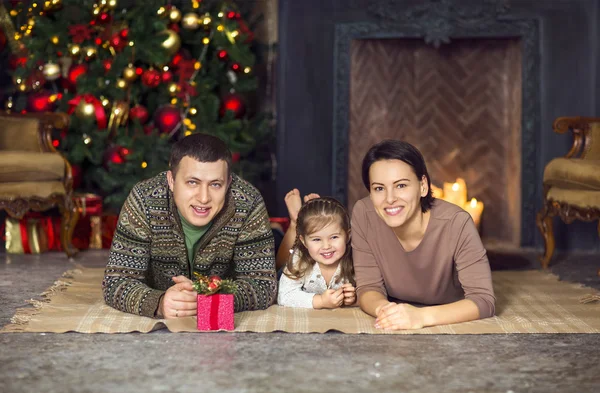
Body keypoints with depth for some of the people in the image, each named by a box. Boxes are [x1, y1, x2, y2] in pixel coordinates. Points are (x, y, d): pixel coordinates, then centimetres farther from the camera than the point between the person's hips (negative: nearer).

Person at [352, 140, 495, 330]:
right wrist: (384, 310, -32)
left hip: (454, 325, 0)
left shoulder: (456, 223, -23)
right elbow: (368, 287, -10)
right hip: (396, 328, 1)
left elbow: (484, 300, -23)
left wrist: (421, 316, -37)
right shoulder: (363, 214, -16)